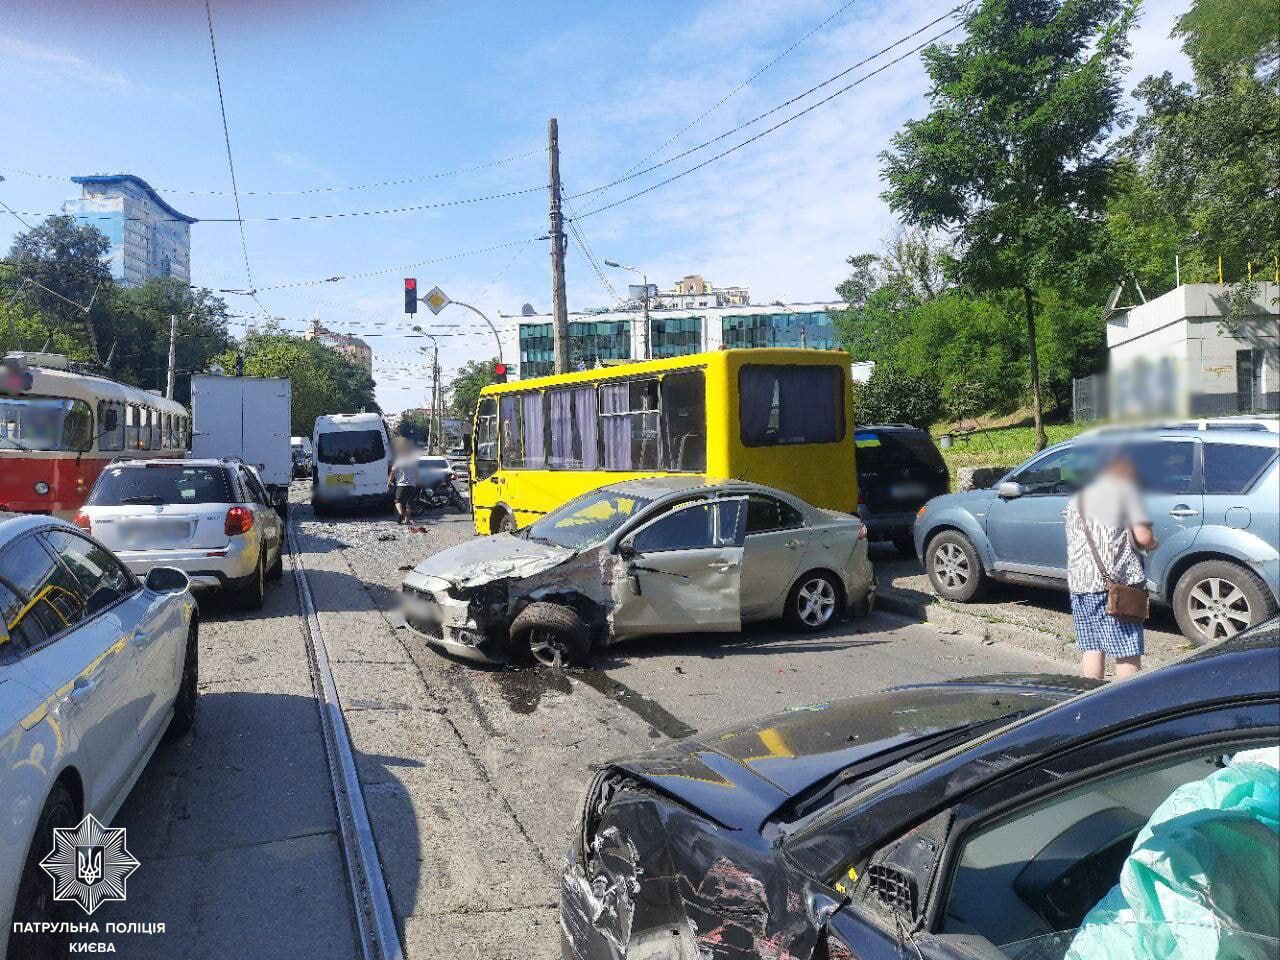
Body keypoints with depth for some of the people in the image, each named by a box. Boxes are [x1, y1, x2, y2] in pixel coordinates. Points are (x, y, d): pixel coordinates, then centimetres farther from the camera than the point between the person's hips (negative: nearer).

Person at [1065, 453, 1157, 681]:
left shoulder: (1079, 493, 17)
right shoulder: (1126, 488, -4)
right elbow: (1143, 536, -11)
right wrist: (1152, 543, 10)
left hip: (1078, 581, 6)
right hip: (1116, 581, -6)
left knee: (1091, 647, 11)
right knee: (1127, 652, -1)